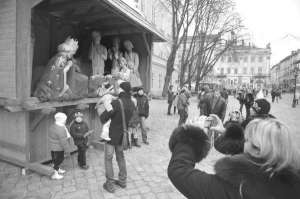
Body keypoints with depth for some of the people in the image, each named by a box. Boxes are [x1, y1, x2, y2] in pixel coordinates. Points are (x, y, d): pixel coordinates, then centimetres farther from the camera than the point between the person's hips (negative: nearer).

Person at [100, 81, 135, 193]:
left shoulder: (116, 103, -24)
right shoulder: (132, 103, -5)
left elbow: (103, 119, -20)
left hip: (112, 135, -6)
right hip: (123, 136, 6)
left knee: (108, 159, 11)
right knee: (121, 157, 22)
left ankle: (110, 185, 20)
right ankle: (122, 181, 33)